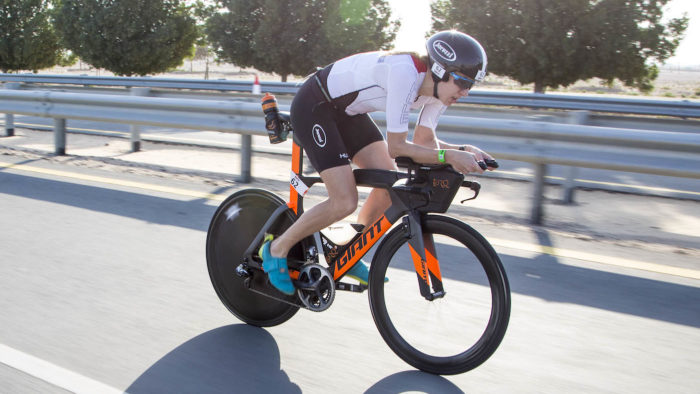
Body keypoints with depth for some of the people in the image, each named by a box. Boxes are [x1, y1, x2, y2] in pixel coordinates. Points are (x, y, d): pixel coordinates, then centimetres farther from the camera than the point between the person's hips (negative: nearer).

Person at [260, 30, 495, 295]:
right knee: (345, 202, -16)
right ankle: (276, 250, 4)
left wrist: (464, 150, -16)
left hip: (346, 112, 9)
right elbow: (396, 147, -31)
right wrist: (448, 156, -35)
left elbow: (424, 141, -1)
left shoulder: (439, 87, -6)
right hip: (313, 107, -9)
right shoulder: (405, 73, -33)